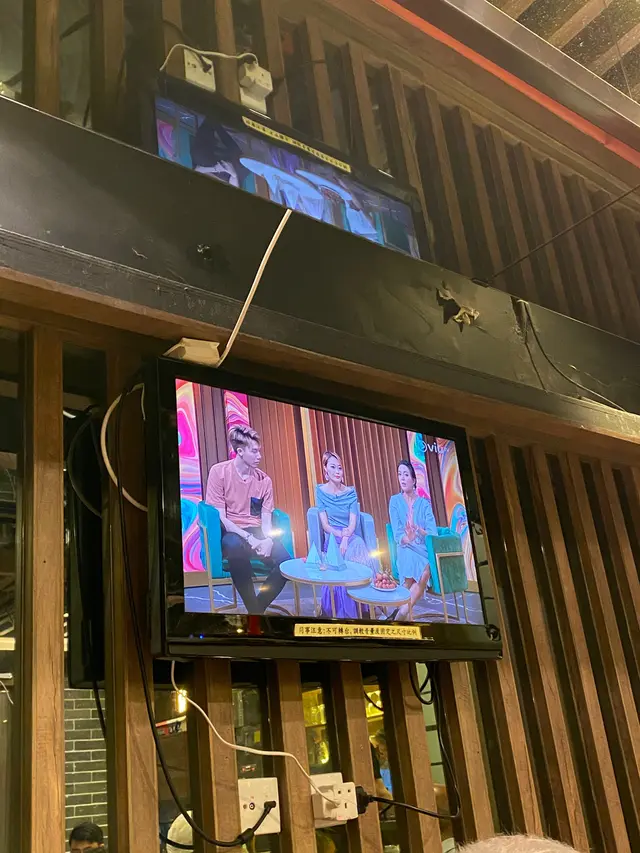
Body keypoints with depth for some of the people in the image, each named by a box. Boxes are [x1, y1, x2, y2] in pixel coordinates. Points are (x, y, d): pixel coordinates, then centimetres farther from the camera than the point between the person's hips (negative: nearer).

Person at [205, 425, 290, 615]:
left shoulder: (264, 480, 4)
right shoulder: (218, 472, -7)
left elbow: (266, 519, 3)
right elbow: (219, 518, -11)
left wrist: (268, 540, -21)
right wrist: (249, 538, -24)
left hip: (256, 533, 4)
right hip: (231, 533, -3)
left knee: (286, 562, -24)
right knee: (235, 545, -40)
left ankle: (258, 607, -1)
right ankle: (253, 609, -23)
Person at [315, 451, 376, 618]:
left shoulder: (351, 492, 11)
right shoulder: (320, 491, 5)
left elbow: (353, 522, 1)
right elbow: (325, 524, -1)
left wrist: (345, 539, -18)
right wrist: (340, 534, -18)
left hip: (351, 538, 2)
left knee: (364, 559, -30)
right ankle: (342, 613, -20)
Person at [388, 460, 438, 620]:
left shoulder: (424, 503, 9)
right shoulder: (395, 501, 6)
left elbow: (433, 534, 0)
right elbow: (398, 536, -3)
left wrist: (418, 529, -20)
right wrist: (407, 538, -26)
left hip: (425, 550, 2)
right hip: (406, 550, -1)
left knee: (425, 570, -33)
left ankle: (402, 614, -24)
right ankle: (404, 613, -27)